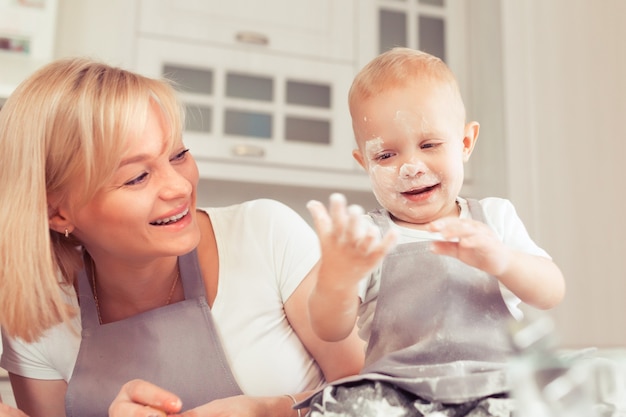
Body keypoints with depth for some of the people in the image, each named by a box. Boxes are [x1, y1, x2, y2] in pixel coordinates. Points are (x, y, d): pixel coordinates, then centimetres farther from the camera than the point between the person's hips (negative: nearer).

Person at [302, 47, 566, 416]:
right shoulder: (365, 238, 3)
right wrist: (337, 279, -31)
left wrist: (502, 261, -22)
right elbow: (331, 330, -7)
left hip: (494, 387, 1)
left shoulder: (493, 217, 10)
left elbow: (552, 293, 1)